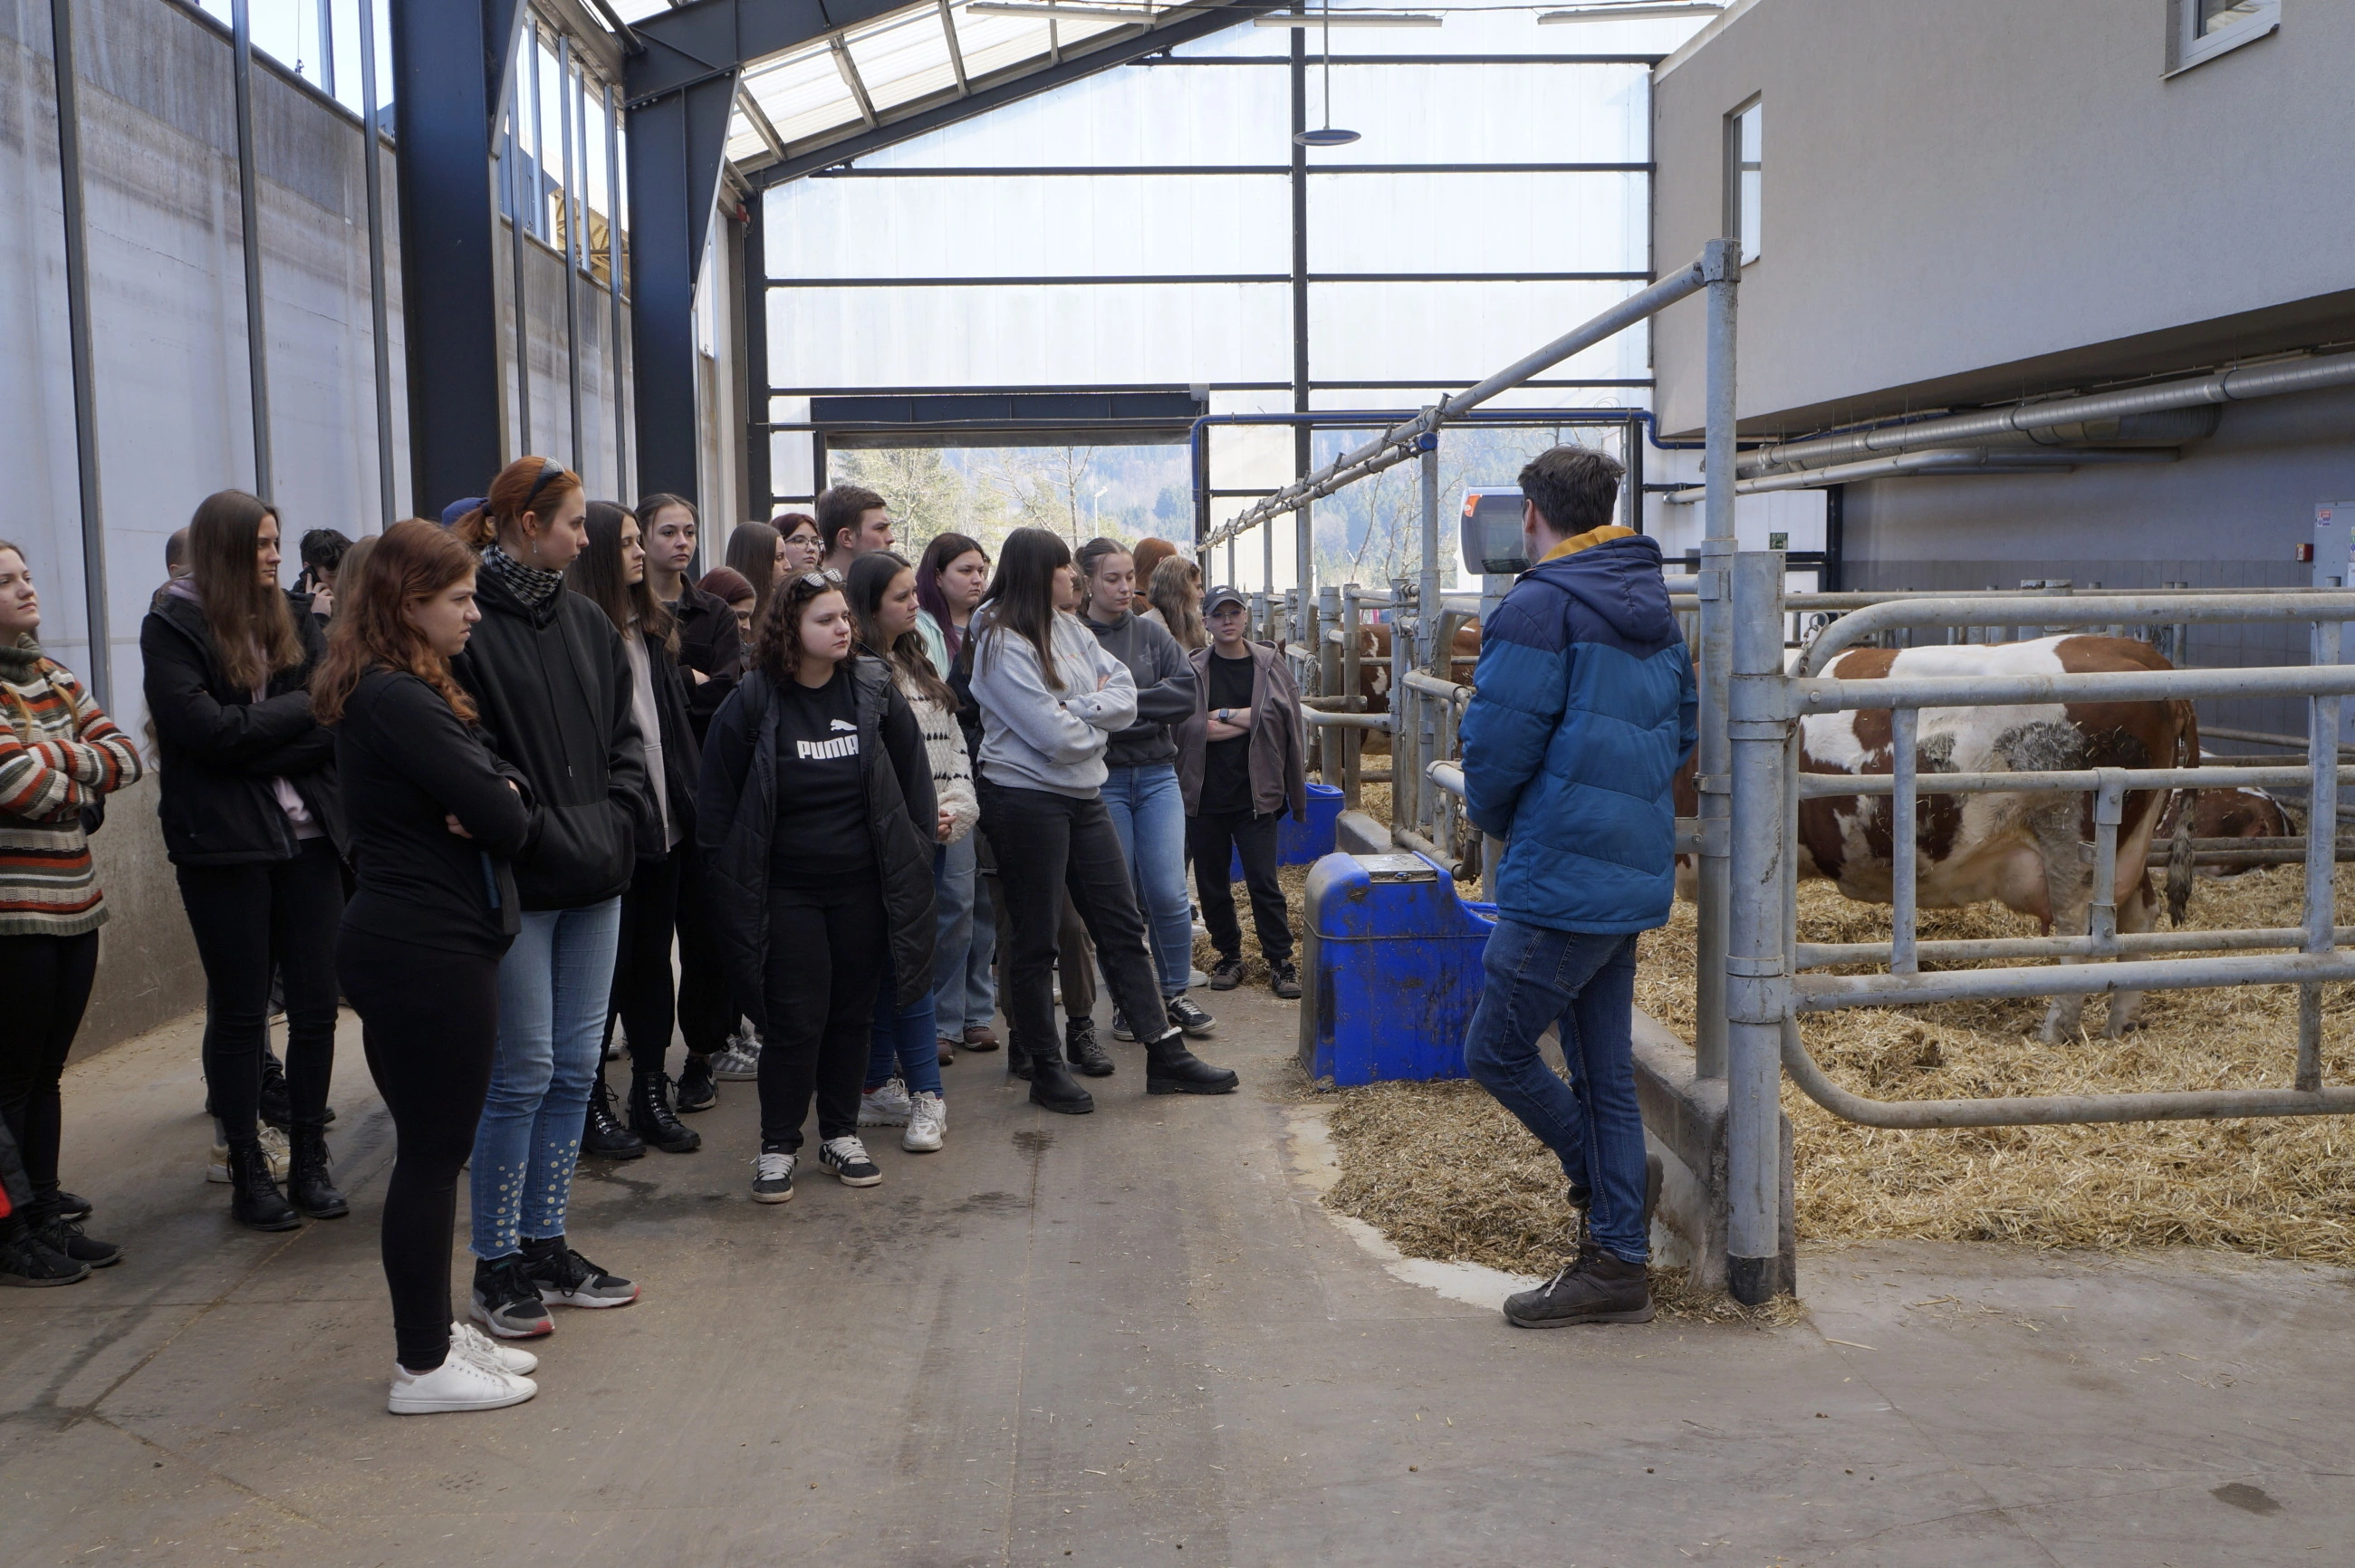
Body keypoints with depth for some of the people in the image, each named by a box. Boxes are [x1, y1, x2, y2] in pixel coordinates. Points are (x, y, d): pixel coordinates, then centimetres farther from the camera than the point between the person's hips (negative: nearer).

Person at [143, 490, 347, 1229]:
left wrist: (257, 752, -14)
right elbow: (207, 730, -16)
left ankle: (310, 1162, 17)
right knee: (239, 1012, 5)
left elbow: (335, 726, -1)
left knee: (315, 1004, 5)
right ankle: (247, 1170, 15)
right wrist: (300, 708, -7)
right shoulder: (172, 629, -3)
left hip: (307, 835, 4)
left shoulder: (295, 625, 10)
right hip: (222, 844, -4)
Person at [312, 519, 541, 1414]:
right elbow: (505, 823, -20)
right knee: (433, 1153, -1)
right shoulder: (397, 701, -18)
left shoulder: (399, 693, 15)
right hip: (428, 952, -10)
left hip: (421, 944, 10)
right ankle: (423, 1366, 10)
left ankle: (434, 1333, 28)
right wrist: (501, 805, 1)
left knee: (432, 1148, 17)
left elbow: (502, 789, 11)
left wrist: (494, 797, -11)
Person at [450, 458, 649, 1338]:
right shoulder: (470, 626, -10)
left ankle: (546, 1247, 23)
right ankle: (496, 1268, 12)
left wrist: (618, 826, -1)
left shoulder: (587, 624, 12)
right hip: (519, 884, -7)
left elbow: (624, 738, 12)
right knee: (522, 1075, -2)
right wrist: (538, 828, -15)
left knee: (576, 1070, 11)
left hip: (594, 882, 7)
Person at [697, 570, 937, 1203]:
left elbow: (914, 777, 8)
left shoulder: (876, 690, 0)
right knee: (795, 1019, -2)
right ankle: (777, 1146, 13)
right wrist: (729, 879, -2)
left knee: (853, 1012, 10)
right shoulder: (753, 703, -7)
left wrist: (918, 849, 7)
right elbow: (718, 800, -1)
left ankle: (841, 1133, 25)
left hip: (863, 887, 3)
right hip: (786, 893, -3)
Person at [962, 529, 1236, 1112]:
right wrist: (1099, 718, -1)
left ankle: (1166, 1055, 15)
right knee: (1035, 938, 3)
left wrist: (1077, 709, -14)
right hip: (1026, 798, -8)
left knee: (1122, 925, 9)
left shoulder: (1070, 629, 10)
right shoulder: (1000, 643, -14)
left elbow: (1125, 695, 2)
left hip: (1082, 796, 8)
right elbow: (1056, 736, -19)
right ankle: (1043, 1066, 15)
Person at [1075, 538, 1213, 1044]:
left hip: (1157, 775, 3)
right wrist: (1145, 711, -16)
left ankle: (1175, 994, 16)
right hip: (1101, 780, -3)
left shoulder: (1150, 634, 8)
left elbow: (1187, 691, -4)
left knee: (1169, 893, -2)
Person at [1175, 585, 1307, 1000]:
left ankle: (1280, 961, 6)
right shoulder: (1193, 669, 1)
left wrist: (1224, 716, -10)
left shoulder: (1270, 665, 2)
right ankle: (1229, 955, 23)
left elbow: (1285, 719, -9)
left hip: (1255, 794, -1)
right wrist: (1246, 720, -10)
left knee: (1263, 881, -2)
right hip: (1204, 795, 1)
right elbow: (1187, 727, -11)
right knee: (1212, 883, 9)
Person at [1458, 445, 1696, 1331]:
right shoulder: (1655, 610, 14)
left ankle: (1607, 1178, 16)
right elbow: (1681, 732, 21)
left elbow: (1497, 745, -14)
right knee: (1604, 1068, 12)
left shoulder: (1538, 609, -13)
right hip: (1633, 870, 9)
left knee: (1496, 1052, 3)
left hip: (1563, 878, -9)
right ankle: (1616, 1264, 17)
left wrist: (1491, 817, 6)